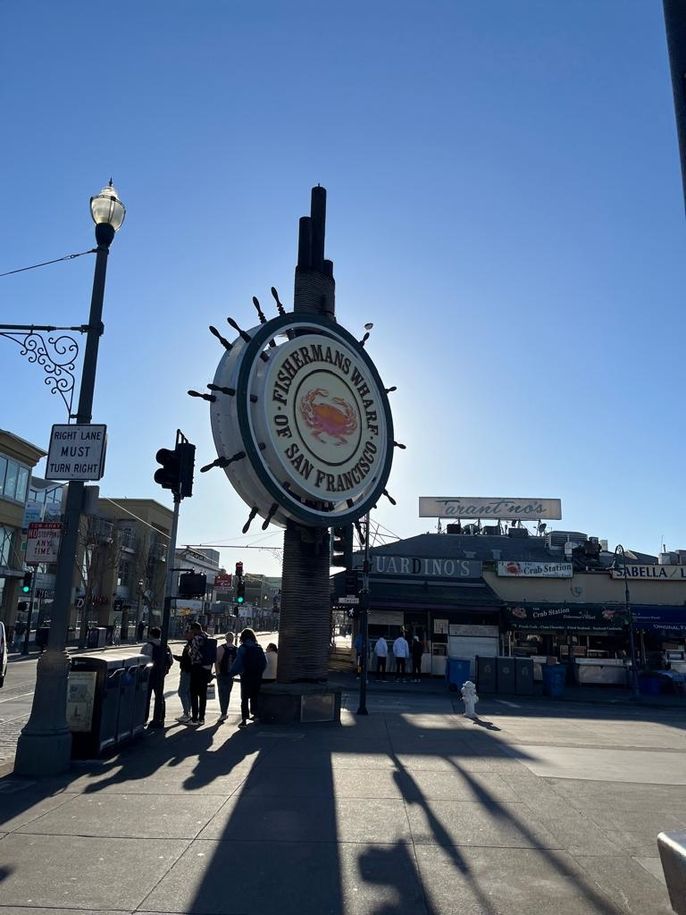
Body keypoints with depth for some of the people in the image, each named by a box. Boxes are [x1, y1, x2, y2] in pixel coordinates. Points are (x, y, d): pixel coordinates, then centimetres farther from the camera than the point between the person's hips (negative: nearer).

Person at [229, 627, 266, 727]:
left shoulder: (242, 648, -9)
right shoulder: (259, 648, 4)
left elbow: (238, 663, -13)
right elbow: (264, 663, 5)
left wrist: (231, 673, -5)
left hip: (246, 675, -4)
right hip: (257, 676, 4)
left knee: (244, 698, -1)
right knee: (254, 696, 18)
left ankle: (244, 718, -7)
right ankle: (254, 714, 27)